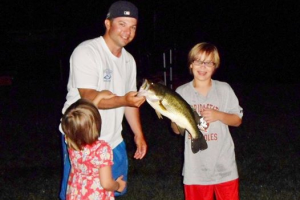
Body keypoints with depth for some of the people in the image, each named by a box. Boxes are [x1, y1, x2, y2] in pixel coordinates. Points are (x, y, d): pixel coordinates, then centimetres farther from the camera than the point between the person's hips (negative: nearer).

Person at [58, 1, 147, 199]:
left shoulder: (128, 60, 8)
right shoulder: (86, 52, -17)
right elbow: (89, 97, -26)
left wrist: (139, 134, 12)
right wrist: (124, 100, -40)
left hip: (113, 140, 7)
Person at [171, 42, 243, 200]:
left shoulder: (224, 89, -1)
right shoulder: (181, 92, 0)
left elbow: (237, 120, 4)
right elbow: (177, 130, 5)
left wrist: (218, 115, -15)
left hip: (223, 164, 0)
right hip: (196, 166, 0)